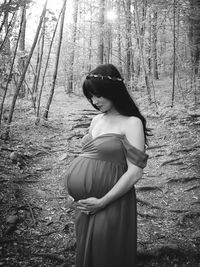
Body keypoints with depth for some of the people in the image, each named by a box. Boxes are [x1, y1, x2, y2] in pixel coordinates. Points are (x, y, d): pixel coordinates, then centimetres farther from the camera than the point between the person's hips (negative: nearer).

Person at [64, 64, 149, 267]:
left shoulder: (132, 123, -11)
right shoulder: (97, 120, 9)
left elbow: (134, 172, -16)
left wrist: (102, 202, -15)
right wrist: (78, 195, 6)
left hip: (110, 203, -6)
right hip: (85, 204, 7)